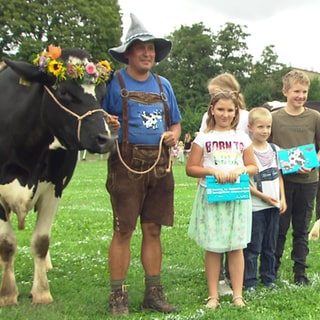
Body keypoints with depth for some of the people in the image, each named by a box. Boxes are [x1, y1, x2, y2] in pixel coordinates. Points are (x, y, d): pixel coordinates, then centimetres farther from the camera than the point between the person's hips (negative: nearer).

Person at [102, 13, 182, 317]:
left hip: (159, 165, 5)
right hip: (127, 163, -5)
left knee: (153, 230, 10)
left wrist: (173, 135, 0)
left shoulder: (163, 85, 15)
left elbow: (175, 123, 22)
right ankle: (118, 296, 7)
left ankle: (153, 293, 19)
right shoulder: (114, 83, -1)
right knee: (123, 231, -3)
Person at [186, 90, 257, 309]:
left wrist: (241, 169, -9)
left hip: (237, 197, 2)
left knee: (236, 247, 4)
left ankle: (238, 295, 13)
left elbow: (253, 167, 11)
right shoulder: (203, 138, 1)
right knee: (212, 247, 3)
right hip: (211, 196, -1)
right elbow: (191, 168, -1)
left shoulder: (242, 138, 7)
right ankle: (213, 295, 13)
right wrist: (212, 170, -15)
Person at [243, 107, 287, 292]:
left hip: (274, 206, 5)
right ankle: (250, 281, 10)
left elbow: (279, 176, 14)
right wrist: (264, 196, -14)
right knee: (253, 247, 0)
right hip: (255, 207, -5)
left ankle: (269, 278, 25)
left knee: (270, 246, 13)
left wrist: (282, 198, 4)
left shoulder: (275, 150, 8)